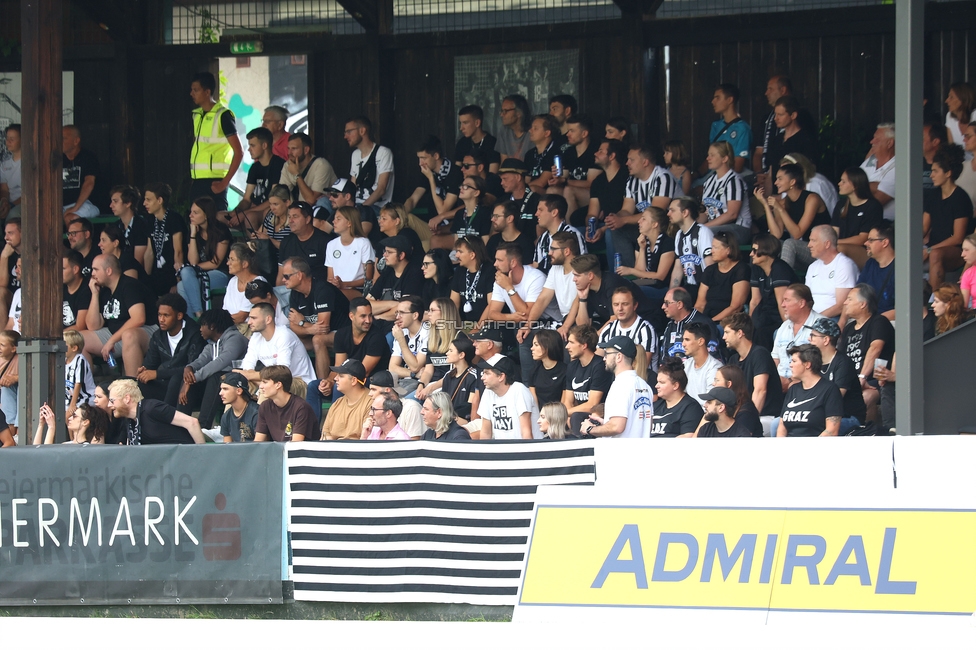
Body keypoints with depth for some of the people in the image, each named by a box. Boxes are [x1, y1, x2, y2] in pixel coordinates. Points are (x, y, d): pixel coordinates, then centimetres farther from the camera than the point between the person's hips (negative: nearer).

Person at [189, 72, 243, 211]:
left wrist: (224, 182, -14)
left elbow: (239, 152, -10)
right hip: (197, 180, 7)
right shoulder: (197, 114, 15)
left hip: (213, 182, -7)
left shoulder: (223, 115, -8)